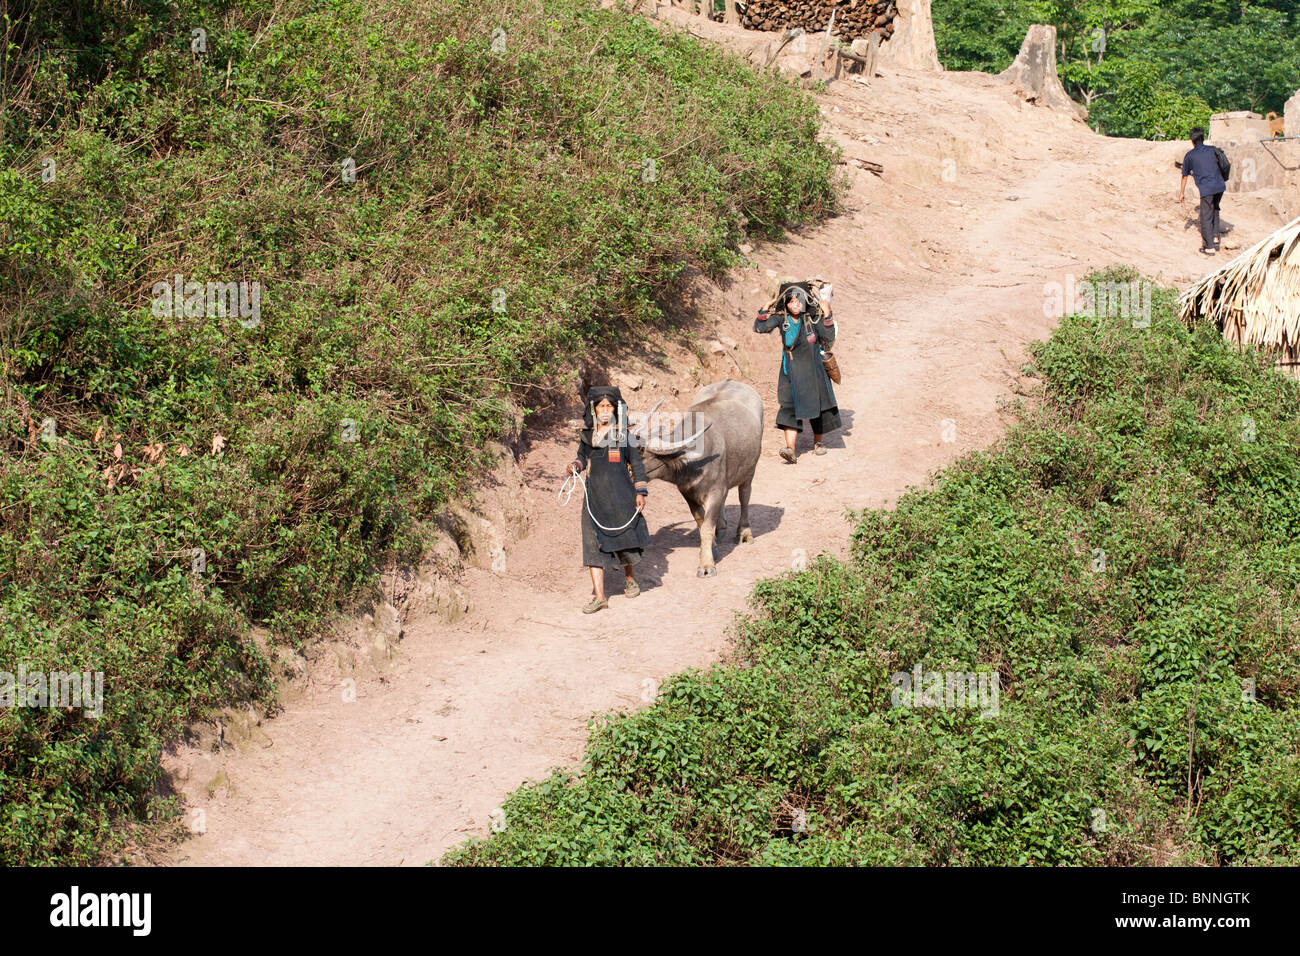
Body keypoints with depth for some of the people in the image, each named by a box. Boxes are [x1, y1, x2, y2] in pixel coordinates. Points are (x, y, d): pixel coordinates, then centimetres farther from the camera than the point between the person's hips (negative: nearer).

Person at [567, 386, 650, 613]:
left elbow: (637, 464, 5)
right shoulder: (587, 433, 7)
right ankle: (599, 597, -5)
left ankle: (629, 579, 37)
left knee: (626, 535, 6)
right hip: (595, 493, 2)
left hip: (621, 493, -2)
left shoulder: (623, 434, 1)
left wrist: (640, 492, -2)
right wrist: (576, 466, -1)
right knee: (594, 541, -5)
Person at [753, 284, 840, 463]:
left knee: (819, 405, 9)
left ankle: (818, 441, 33)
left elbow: (829, 338, -11)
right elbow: (759, 327, -4)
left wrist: (827, 315, -17)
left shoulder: (813, 318, -5)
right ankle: (790, 449, -22)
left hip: (812, 369, 0)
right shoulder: (781, 318, -1)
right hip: (791, 371, 0)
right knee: (790, 407, -13)